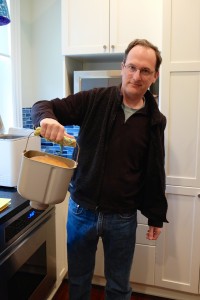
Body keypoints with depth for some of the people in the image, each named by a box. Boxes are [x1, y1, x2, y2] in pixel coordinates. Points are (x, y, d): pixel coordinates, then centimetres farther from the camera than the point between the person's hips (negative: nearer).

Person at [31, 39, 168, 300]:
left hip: (123, 218, 1)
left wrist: (156, 216, 8)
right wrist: (47, 118, -31)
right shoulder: (94, 100, -8)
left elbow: (155, 173, 4)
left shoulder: (155, 121, -2)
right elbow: (42, 107, -8)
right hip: (82, 209, 0)